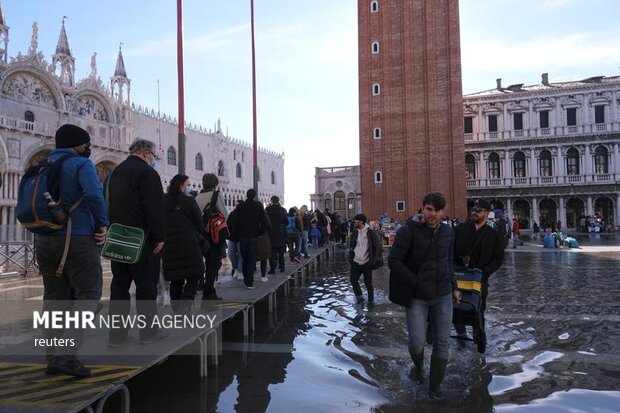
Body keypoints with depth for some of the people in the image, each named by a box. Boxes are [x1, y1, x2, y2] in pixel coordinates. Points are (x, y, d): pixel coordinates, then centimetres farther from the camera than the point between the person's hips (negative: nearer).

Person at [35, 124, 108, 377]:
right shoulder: (81, 164, -8)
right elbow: (94, 195, -24)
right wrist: (102, 224, -13)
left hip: (44, 240, 7)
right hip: (78, 239, -7)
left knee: (54, 297, 13)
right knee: (88, 294, 0)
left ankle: (53, 357, 16)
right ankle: (68, 354, -10)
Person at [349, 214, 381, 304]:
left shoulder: (371, 233, -10)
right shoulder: (355, 233, 5)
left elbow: (377, 247, -7)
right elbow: (351, 246, 13)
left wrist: (373, 261, -12)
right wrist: (350, 258, 3)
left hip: (366, 263, -5)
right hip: (355, 263, 5)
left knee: (368, 283, 6)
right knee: (353, 281, 4)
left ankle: (371, 300, 23)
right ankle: (359, 297, 25)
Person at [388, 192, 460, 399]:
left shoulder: (448, 232, 4)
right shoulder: (408, 231, -13)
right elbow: (394, 261, -15)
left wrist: (454, 287, 13)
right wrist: (416, 282, -14)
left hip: (443, 297, 4)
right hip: (417, 297, -4)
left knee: (442, 344, 8)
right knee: (417, 343, -4)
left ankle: (435, 388, 24)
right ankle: (418, 365, 32)